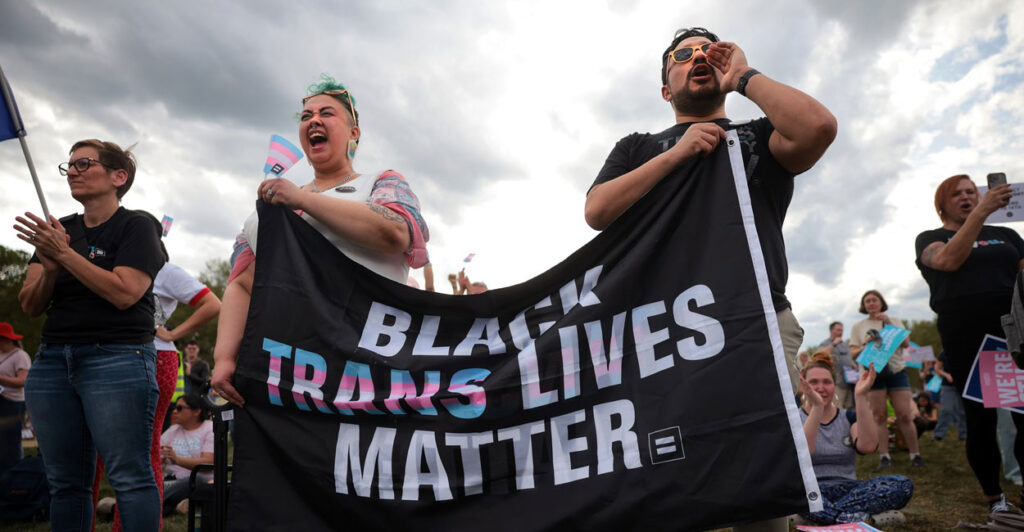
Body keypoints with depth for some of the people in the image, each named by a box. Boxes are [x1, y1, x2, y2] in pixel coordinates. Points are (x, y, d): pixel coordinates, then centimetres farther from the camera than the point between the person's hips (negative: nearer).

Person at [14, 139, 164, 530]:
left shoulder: (135, 227, 0)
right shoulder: (58, 230, 17)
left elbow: (124, 293, -15)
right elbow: (30, 306, 12)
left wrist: (65, 254, -14)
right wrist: (49, 267, -8)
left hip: (117, 360, -6)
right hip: (52, 361, 7)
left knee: (129, 476, -9)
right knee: (65, 482, 10)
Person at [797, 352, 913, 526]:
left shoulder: (848, 417, 13)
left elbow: (867, 446, -10)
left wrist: (861, 397, -14)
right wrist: (816, 406, -26)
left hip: (848, 490, 4)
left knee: (902, 485, -20)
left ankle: (826, 515, -26)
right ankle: (866, 518, -30)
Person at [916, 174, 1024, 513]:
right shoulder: (930, 239, 10)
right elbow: (949, 260, -12)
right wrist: (982, 211, -15)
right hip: (965, 336, -2)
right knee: (980, 418, 0)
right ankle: (994, 497, 12)